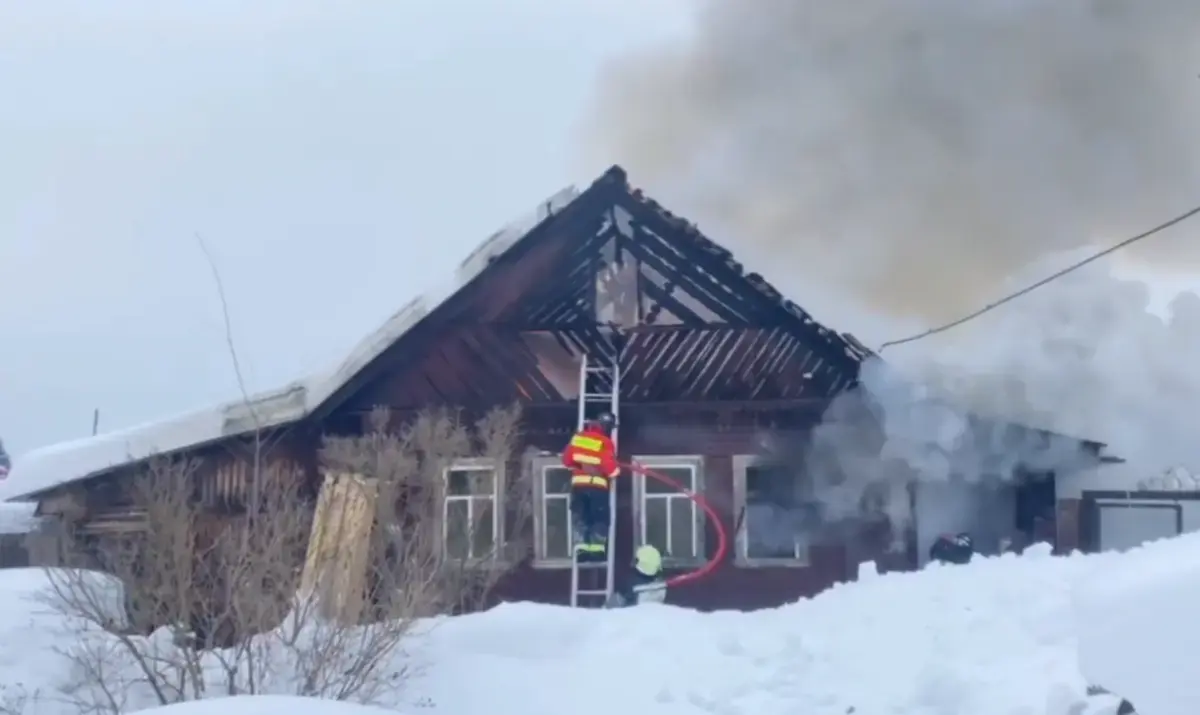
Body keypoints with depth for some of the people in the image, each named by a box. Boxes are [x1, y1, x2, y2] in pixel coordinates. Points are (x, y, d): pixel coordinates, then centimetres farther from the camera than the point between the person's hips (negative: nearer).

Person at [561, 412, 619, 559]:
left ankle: (581, 548, 2)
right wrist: (615, 472, 8)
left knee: (580, 517, 11)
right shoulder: (605, 442, -9)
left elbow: (567, 458, 10)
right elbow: (610, 466, -14)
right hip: (597, 485, -4)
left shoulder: (578, 437, 6)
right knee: (600, 518, 6)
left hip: (578, 483, 4)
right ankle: (596, 549, -3)